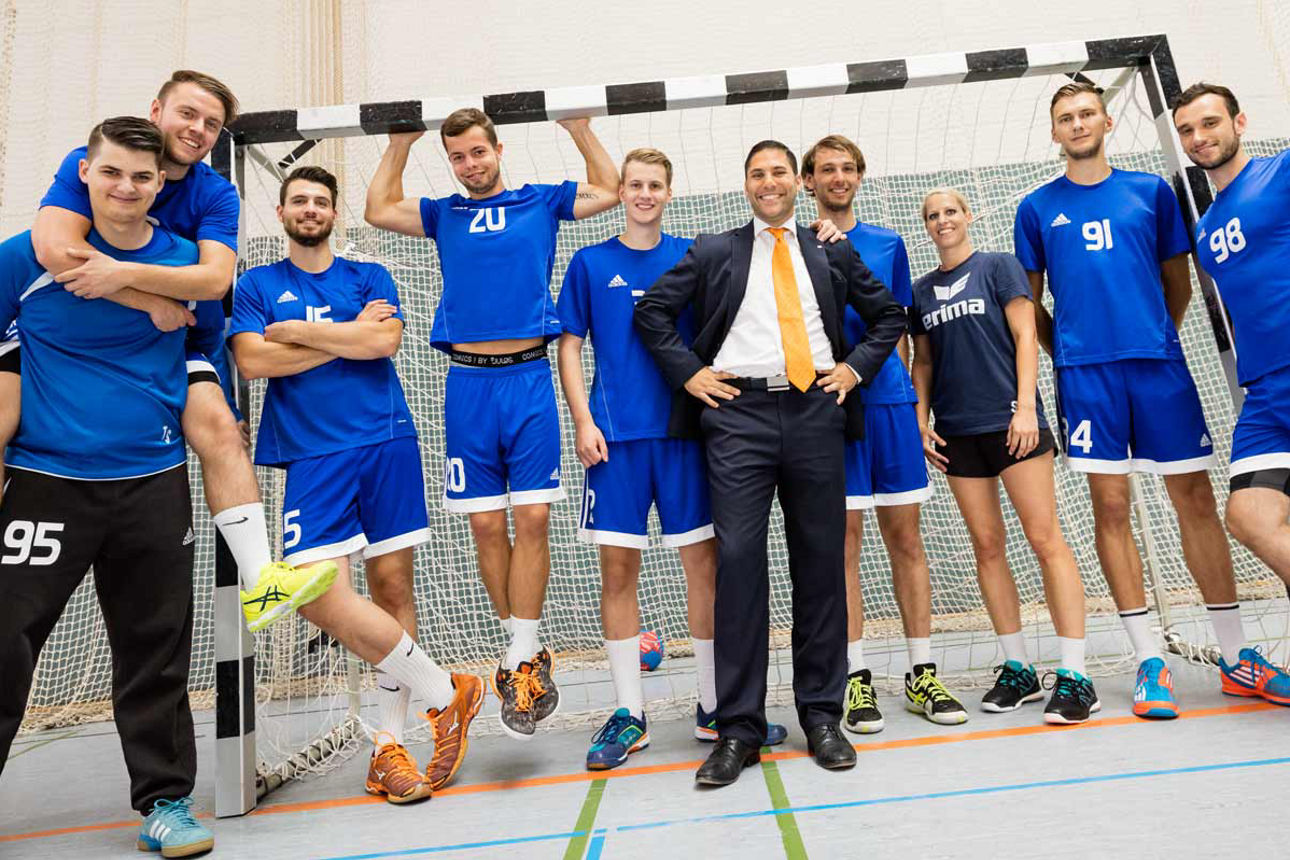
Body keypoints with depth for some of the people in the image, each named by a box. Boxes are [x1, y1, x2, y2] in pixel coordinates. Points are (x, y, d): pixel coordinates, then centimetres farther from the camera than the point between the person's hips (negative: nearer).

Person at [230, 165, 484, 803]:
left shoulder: (370, 276, 14)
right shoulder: (256, 284, 15)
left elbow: (386, 340, -5)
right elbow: (253, 361, -2)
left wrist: (298, 331, -1)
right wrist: (349, 335, -3)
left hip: (386, 441, 1)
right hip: (311, 455, 0)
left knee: (391, 582, 0)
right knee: (316, 589, -16)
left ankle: (389, 746, 12)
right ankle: (445, 692, 0)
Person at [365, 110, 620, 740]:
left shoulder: (541, 202, 14)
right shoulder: (444, 214, 19)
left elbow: (609, 191, 13)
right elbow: (378, 211, 16)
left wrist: (578, 127, 9)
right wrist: (400, 142, 18)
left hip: (530, 378, -2)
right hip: (468, 382, 2)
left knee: (531, 518, -8)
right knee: (485, 524, 1)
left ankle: (520, 659, 0)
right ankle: (528, 653, 15)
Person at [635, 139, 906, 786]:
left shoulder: (832, 253, 18)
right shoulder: (714, 251, 14)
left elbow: (888, 314, 22)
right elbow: (652, 310, 11)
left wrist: (856, 367, 7)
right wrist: (688, 372, 1)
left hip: (816, 411, 2)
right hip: (738, 411, -1)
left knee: (821, 562, 3)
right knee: (738, 561, -8)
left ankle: (822, 716, 16)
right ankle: (738, 727, 0)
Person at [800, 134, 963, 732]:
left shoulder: (888, 244, 15)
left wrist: (906, 393, 13)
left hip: (891, 402, 3)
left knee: (905, 537, 6)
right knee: (844, 541, 0)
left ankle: (922, 674, 16)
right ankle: (857, 677, 10)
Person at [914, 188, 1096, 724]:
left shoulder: (998, 267, 4)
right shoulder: (922, 290, 15)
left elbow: (1024, 336, -3)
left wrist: (1026, 406, -12)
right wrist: (922, 421, 5)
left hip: (1010, 420, -4)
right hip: (957, 432, 4)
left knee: (1046, 540, -6)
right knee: (987, 547, 5)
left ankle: (1074, 675, -2)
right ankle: (1017, 669, 16)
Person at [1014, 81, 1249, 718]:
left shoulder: (1151, 191, 12)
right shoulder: (1037, 209, 9)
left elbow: (1178, 282, 16)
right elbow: (1030, 302, 12)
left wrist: (1153, 337, 10)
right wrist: (1066, 353, 6)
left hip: (1159, 362, 1)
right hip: (1085, 373, -1)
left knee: (1195, 500, 3)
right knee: (1111, 507, -1)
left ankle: (1236, 653, 16)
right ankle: (1149, 659, 9)